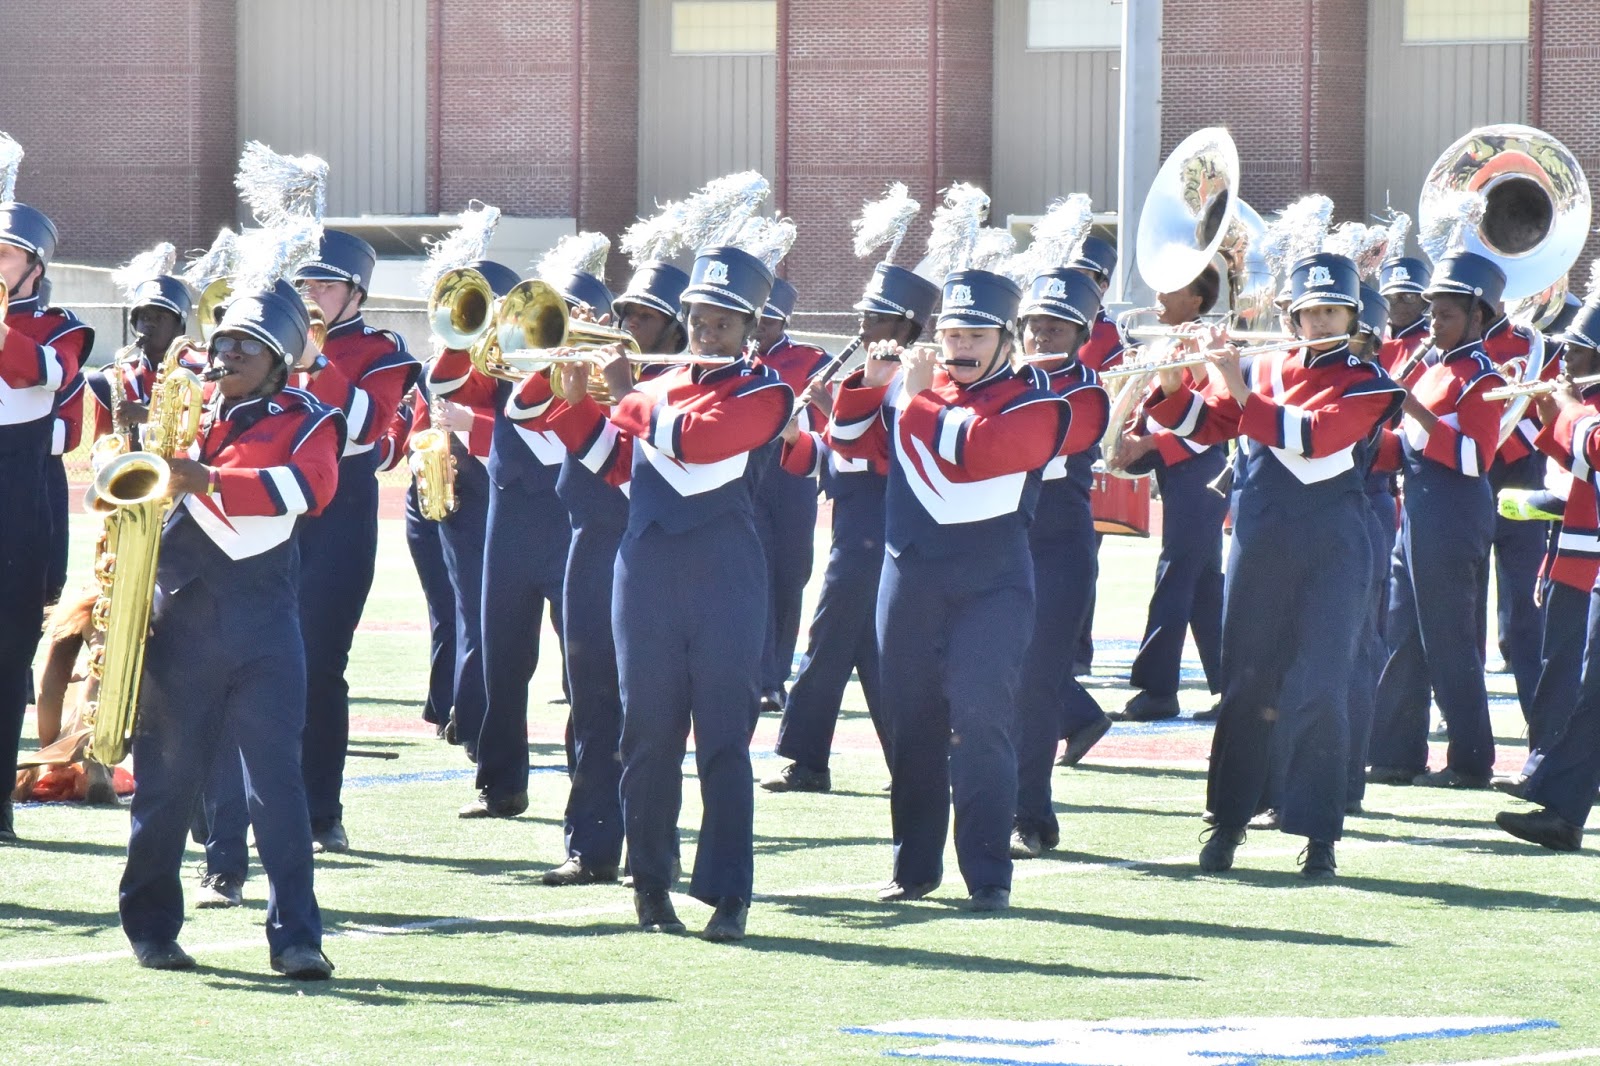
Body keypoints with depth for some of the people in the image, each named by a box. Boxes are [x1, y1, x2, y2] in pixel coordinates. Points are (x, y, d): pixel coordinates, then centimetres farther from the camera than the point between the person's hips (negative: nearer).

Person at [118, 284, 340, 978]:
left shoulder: (305, 421, 5)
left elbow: (308, 485, -16)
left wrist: (208, 479, -27)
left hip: (263, 627, -2)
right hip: (176, 621, 2)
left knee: (276, 776, -6)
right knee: (166, 776, 6)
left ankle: (296, 937, -6)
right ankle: (150, 926, 18)